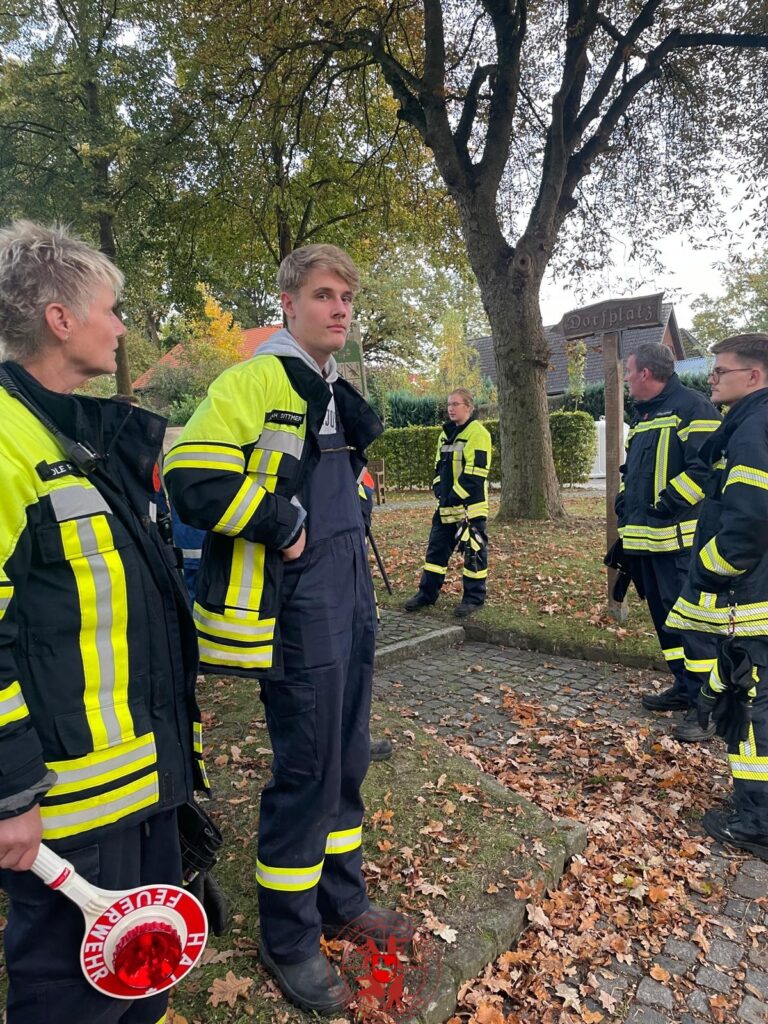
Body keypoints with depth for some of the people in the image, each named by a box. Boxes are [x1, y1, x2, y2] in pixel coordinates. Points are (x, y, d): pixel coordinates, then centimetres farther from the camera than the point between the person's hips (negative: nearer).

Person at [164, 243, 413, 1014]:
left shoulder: (339, 396, 15)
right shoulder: (255, 381, -11)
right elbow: (191, 481, -21)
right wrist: (284, 526, -17)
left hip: (350, 604, 8)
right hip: (294, 611, -8)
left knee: (345, 760, 18)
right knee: (306, 769, 2)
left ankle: (341, 899, 39)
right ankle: (288, 939, 26)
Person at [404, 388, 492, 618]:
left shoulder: (478, 433, -9)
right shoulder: (446, 433, 15)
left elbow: (475, 472, -17)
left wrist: (454, 497, -18)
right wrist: (439, 490, 2)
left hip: (470, 505, -7)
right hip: (446, 504, 8)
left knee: (473, 551, 2)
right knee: (436, 547, 11)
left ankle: (474, 598, 13)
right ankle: (427, 593, 20)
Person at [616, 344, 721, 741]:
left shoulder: (692, 406, -9)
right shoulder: (642, 415, 20)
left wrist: (669, 504, -18)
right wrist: (626, 511, 15)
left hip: (681, 538, -9)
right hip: (647, 540, 10)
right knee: (665, 616, 15)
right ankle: (685, 686, 28)